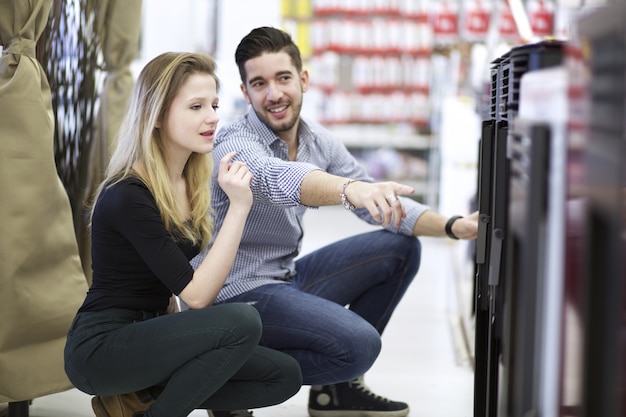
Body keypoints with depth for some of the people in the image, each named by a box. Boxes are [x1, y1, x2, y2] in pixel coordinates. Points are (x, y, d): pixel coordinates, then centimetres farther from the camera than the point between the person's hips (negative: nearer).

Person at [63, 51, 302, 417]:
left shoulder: (192, 182, 6)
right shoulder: (127, 196, -20)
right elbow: (197, 296, -21)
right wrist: (239, 206, -24)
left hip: (151, 337, 9)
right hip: (99, 347, -9)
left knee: (284, 376, -3)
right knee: (241, 321, -28)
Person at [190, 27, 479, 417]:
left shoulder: (318, 141, 4)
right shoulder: (234, 144, -20)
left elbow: (381, 203, 5)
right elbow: (277, 177, -43)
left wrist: (454, 226, -12)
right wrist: (350, 189, -63)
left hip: (286, 278, 8)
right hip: (235, 293, -8)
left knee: (401, 248, 6)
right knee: (360, 344, -26)